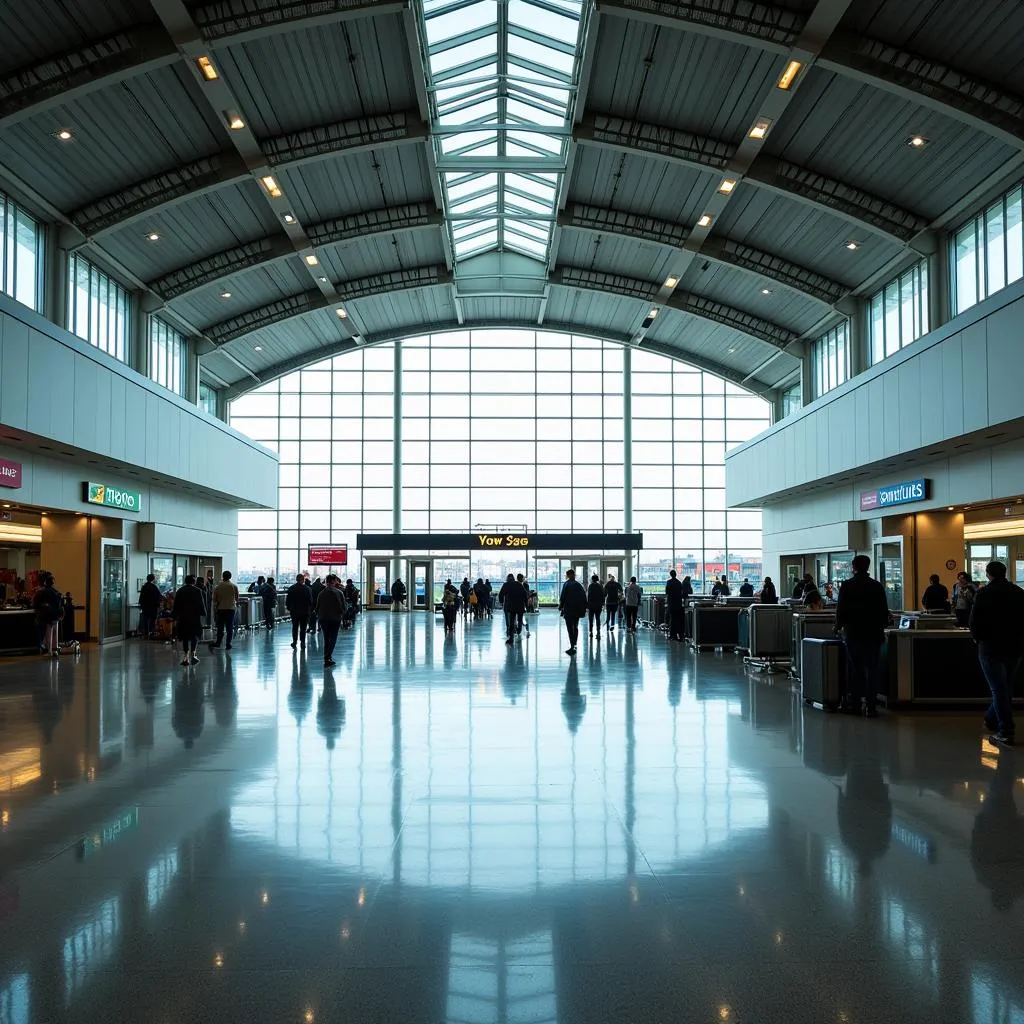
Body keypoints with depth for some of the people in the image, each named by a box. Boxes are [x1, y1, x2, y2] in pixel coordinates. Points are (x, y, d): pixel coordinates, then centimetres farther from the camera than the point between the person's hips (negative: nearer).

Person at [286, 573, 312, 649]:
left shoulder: (291, 588, -2)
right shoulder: (307, 588, -12)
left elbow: (287, 600, 2)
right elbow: (310, 600, -12)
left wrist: (289, 608, 13)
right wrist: (310, 607, 5)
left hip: (294, 611, 3)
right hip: (304, 611, -3)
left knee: (295, 627, 16)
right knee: (303, 628, 3)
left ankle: (294, 641, 16)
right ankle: (302, 642, 2)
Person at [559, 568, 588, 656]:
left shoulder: (566, 584, -9)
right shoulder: (579, 584, 7)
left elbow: (562, 597, -12)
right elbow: (584, 597, 9)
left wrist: (560, 607, -2)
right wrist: (583, 609, 14)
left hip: (568, 610, -6)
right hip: (577, 610, 6)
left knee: (570, 628, -5)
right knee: (575, 627, 19)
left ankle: (572, 647, -10)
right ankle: (575, 645, 28)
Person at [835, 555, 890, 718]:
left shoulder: (846, 585, -5)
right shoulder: (877, 586, -1)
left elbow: (841, 609, -5)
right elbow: (884, 611, 3)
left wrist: (839, 625, 12)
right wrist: (882, 626, 19)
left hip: (853, 633, 0)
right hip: (873, 633, 0)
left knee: (854, 668, 10)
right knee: (872, 669, 2)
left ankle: (854, 702, 11)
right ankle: (870, 706, -1)